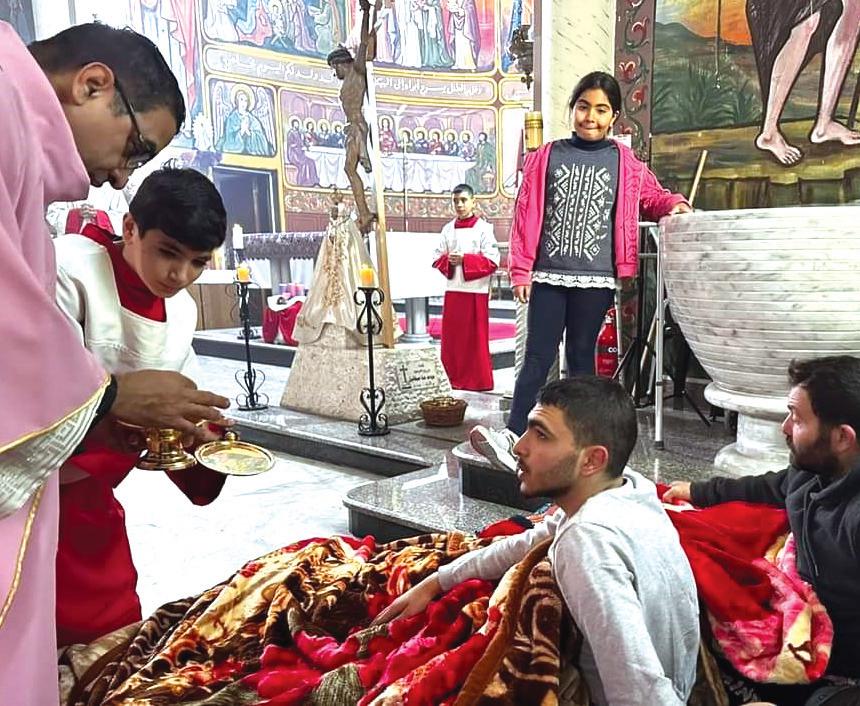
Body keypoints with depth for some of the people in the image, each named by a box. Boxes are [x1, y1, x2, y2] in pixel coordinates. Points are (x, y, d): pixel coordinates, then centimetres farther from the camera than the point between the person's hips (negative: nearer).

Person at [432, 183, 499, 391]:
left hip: (476, 291, -4)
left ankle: (480, 382, 12)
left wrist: (465, 259, -16)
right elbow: (437, 258, 12)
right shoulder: (448, 229, 11)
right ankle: (457, 381, 19)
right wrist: (448, 261, -9)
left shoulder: (483, 228, -3)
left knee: (476, 339, 0)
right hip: (453, 290, 5)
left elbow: (492, 261, -9)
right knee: (452, 339, 7)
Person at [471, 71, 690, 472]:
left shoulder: (624, 163, 7)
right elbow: (526, 214, 2)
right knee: (538, 356, -4)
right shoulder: (547, 157, 5)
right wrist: (521, 270, -3)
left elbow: (652, 196, 20)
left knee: (581, 355, 9)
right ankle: (514, 438, -5)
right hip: (548, 275, 0)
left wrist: (674, 205, -3)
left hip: (596, 279, 0)